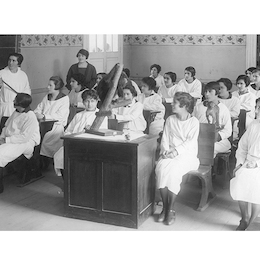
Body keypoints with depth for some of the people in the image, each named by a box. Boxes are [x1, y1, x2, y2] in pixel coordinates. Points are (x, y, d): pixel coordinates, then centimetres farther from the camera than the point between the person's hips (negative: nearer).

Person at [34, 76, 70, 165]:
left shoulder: (64, 99, 0)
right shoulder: (46, 97, 21)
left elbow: (59, 116, -10)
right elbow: (38, 109, 20)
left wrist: (44, 116, -18)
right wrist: (37, 114, -4)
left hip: (57, 125, -5)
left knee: (45, 137, -32)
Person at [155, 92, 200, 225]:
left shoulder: (194, 122, 0)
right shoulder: (170, 120, 15)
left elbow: (190, 142, -9)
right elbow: (165, 139, 10)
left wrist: (176, 151, -22)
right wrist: (165, 151, -9)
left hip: (187, 155, -4)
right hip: (170, 154, 4)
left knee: (174, 169, -33)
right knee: (161, 168, -28)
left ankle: (171, 209, -23)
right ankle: (165, 207, -19)